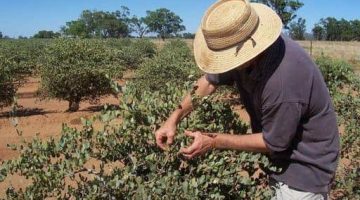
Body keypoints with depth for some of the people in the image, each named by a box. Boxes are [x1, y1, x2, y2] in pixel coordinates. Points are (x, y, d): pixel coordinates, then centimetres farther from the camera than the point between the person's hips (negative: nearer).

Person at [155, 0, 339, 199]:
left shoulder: (282, 81, -38)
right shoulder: (243, 49, -14)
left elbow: (273, 142, -24)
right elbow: (209, 80, 1)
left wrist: (215, 141, -18)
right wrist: (173, 119, -7)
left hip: (304, 166, -7)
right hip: (280, 152, 7)